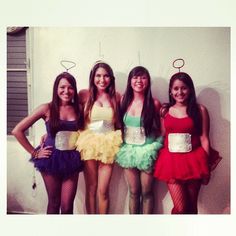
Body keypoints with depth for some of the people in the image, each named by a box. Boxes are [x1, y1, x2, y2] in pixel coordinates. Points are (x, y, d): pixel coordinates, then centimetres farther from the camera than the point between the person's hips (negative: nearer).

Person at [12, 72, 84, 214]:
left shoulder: (79, 108, -1)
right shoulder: (47, 109, -8)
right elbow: (17, 131, -7)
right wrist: (34, 152, -6)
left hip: (72, 160, 2)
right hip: (52, 159, -1)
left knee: (67, 206, 7)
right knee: (54, 203, 15)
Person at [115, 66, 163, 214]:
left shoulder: (154, 103, -8)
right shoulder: (124, 101, 1)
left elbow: (162, 129, -3)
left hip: (147, 151, -2)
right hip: (129, 151, 3)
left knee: (146, 192, 10)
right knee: (133, 192, 14)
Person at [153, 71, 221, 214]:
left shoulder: (200, 110, -1)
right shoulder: (164, 110, 5)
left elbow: (204, 138, -1)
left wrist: (206, 167, -2)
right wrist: (160, 161, 5)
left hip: (193, 160, 0)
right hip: (171, 160, 1)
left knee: (191, 206, 13)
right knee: (180, 208, -2)